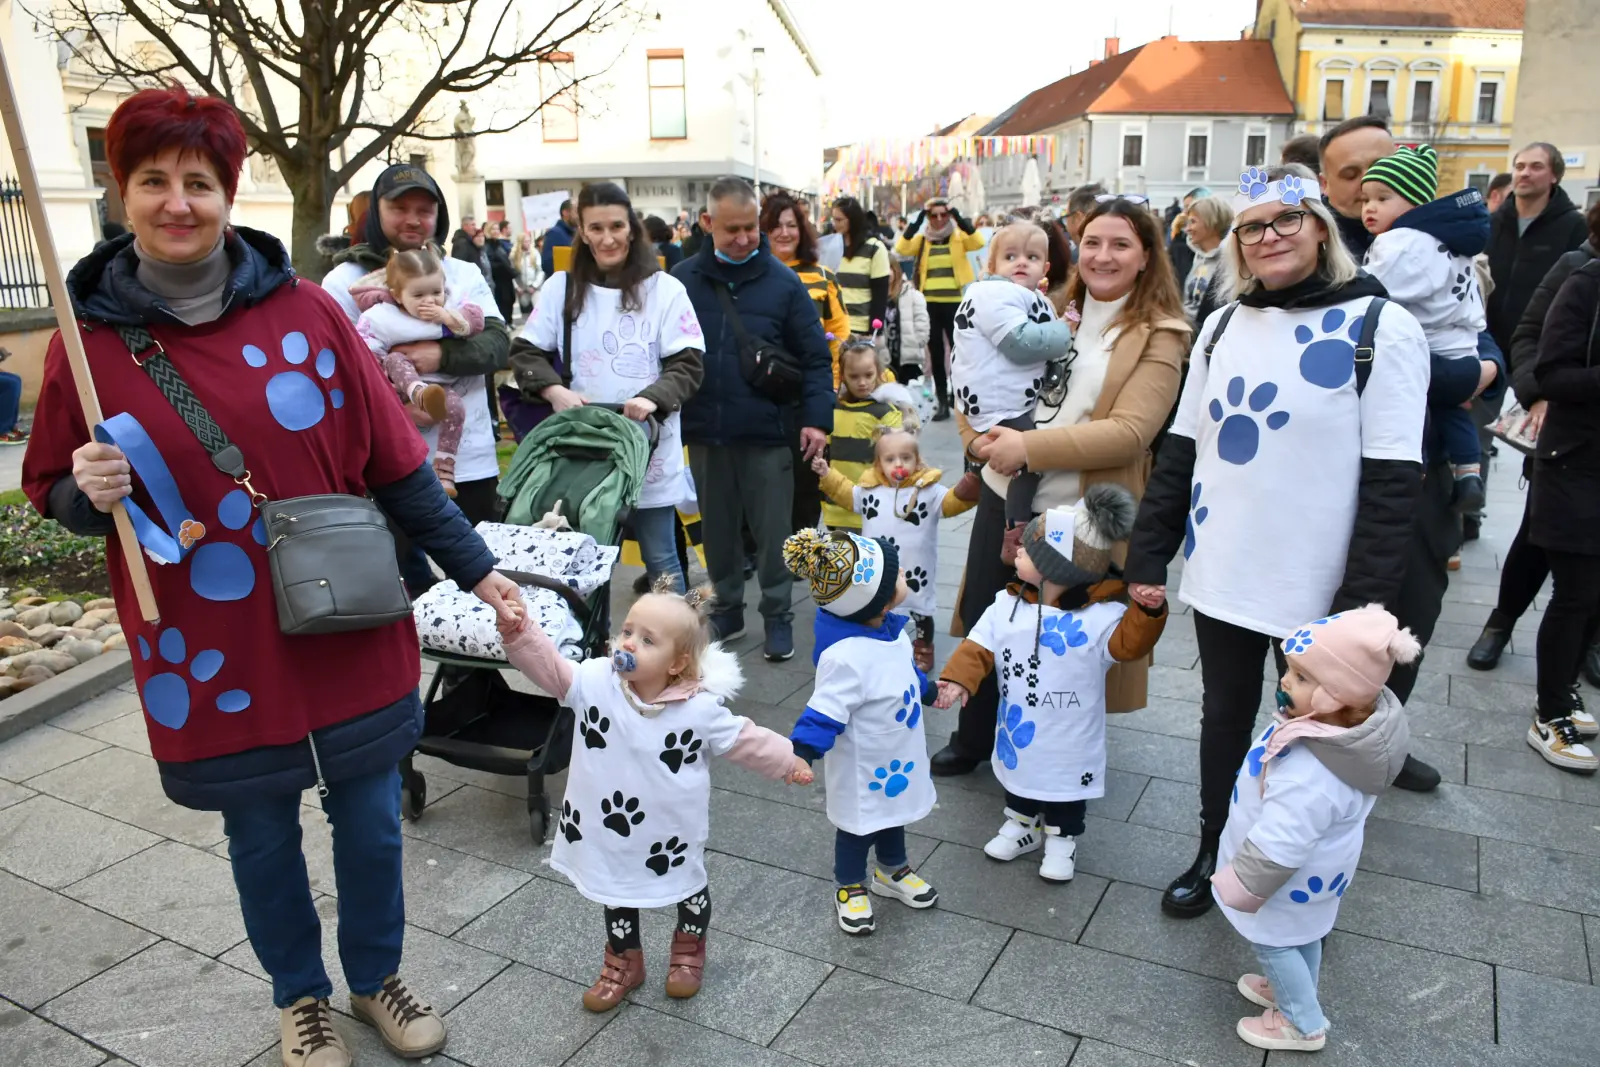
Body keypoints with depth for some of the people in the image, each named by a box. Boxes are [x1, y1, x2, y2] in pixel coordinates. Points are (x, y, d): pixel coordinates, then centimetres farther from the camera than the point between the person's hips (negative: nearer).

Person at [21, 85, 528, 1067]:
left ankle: (378, 977, 41)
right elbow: (53, 493, 8)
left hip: (348, 633, 0)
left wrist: (475, 568, -2)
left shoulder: (305, 310, -5)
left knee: (370, 821, 14)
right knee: (263, 838, 17)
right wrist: (89, 493, -15)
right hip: (212, 654, 1)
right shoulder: (90, 335, -3)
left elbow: (396, 462, -2)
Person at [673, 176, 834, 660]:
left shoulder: (783, 282, -3)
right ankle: (726, 608, 32)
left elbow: (814, 357, -2)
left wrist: (817, 418, -11)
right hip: (705, 432, 2)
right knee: (717, 528, 15)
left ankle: (778, 615, 21)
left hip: (768, 433, -2)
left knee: (772, 530, 6)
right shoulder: (683, 279, 2)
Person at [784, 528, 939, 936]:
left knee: (894, 811, 28)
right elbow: (825, 710, -34)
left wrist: (930, 689, 31)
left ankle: (893, 871, 53)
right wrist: (801, 752, -45)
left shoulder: (890, 630, -8)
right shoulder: (846, 655, -38)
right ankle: (850, 888, 39)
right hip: (864, 768, -8)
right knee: (859, 826, 14)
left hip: (899, 755, 8)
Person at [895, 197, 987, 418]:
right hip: (929, 304, 3)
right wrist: (917, 221, -15)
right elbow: (902, 249, -8)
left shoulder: (959, 236, 3)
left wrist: (959, 217, -18)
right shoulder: (922, 239, 8)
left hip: (955, 303, -3)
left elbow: (979, 242, -15)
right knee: (936, 353, 8)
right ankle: (943, 402, 17)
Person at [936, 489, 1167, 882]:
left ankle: (1062, 838, 39)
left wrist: (1149, 610, -43)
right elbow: (979, 647, -8)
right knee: (1019, 775, 24)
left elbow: (1130, 643, -27)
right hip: (1018, 732, 4)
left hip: (1069, 743, -4)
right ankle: (1022, 824, 48)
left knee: (1065, 788, 15)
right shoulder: (1006, 605, -8)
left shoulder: (1100, 615, -20)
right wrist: (959, 679, -22)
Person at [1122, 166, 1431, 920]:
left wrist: (1365, 606, -17)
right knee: (1224, 716, 17)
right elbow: (1181, 450, 8)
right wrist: (1148, 555, 4)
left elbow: (1392, 482, -12)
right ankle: (1212, 854, 37)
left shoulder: (1380, 327, -9)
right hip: (1220, 575, 4)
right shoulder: (1222, 326, 6)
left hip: (1317, 586, -4)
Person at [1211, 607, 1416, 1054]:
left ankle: (1304, 1025, 41)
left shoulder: (1310, 774, -47)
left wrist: (1241, 888, -18)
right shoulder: (1355, 724, -19)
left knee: (1273, 942, 19)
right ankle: (1295, 992, 55)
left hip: (1291, 881, -8)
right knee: (1302, 938, 31)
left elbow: (1277, 847, -34)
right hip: (1313, 869, 8)